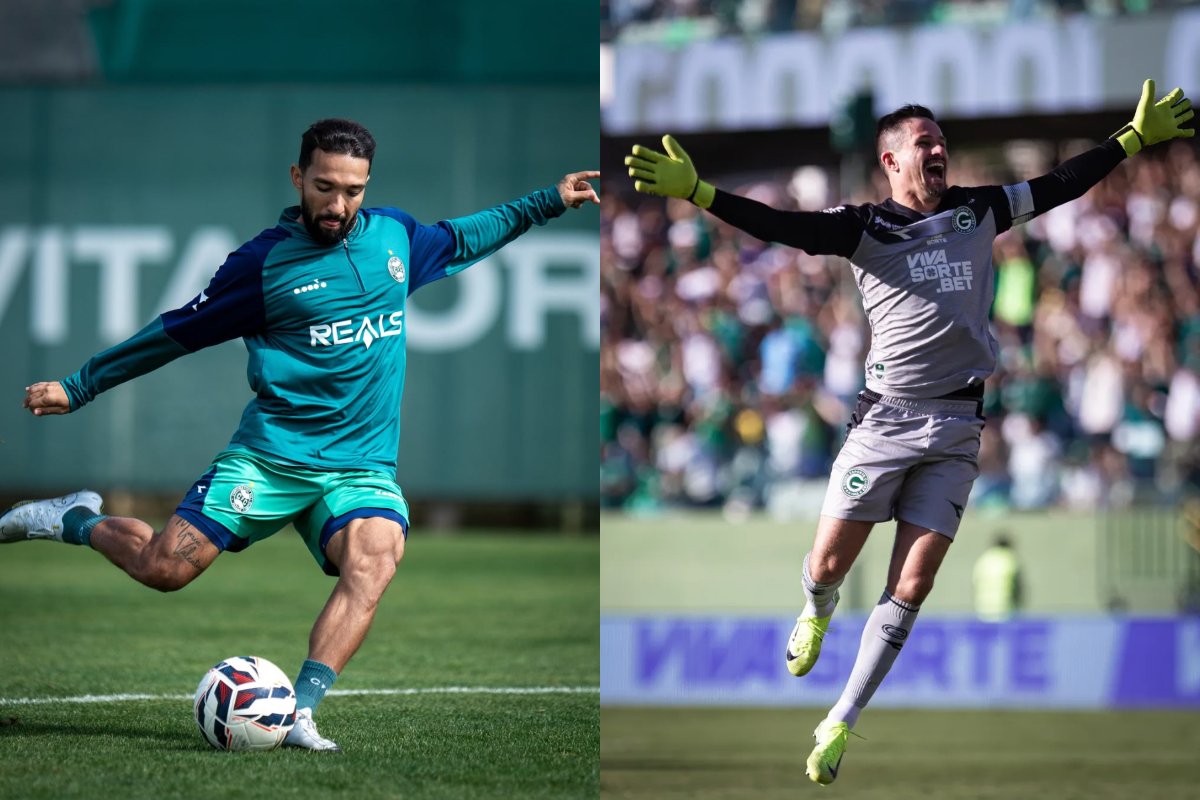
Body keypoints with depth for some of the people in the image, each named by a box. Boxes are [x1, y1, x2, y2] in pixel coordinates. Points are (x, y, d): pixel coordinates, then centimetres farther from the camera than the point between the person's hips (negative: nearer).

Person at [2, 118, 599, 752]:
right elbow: (177, 333, 6)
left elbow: (459, 240, 32)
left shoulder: (394, 236, 9)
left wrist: (550, 202, 31)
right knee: (162, 568, -13)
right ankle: (75, 520, 19)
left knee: (376, 559, -29)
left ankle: (300, 713, -35)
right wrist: (76, 387, 8)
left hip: (363, 467, 3)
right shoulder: (263, 261, -3)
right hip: (270, 455, -3)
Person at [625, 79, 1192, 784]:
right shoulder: (865, 227, -2)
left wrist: (1137, 137, 18)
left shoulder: (979, 212, 9)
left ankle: (841, 724, 6)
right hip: (885, 418, -2)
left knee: (912, 587, -3)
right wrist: (696, 190, -28)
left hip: (956, 428, 2)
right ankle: (818, 615, 39)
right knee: (829, 564, -1)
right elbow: (781, 225, -15)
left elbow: (1062, 184, 17)